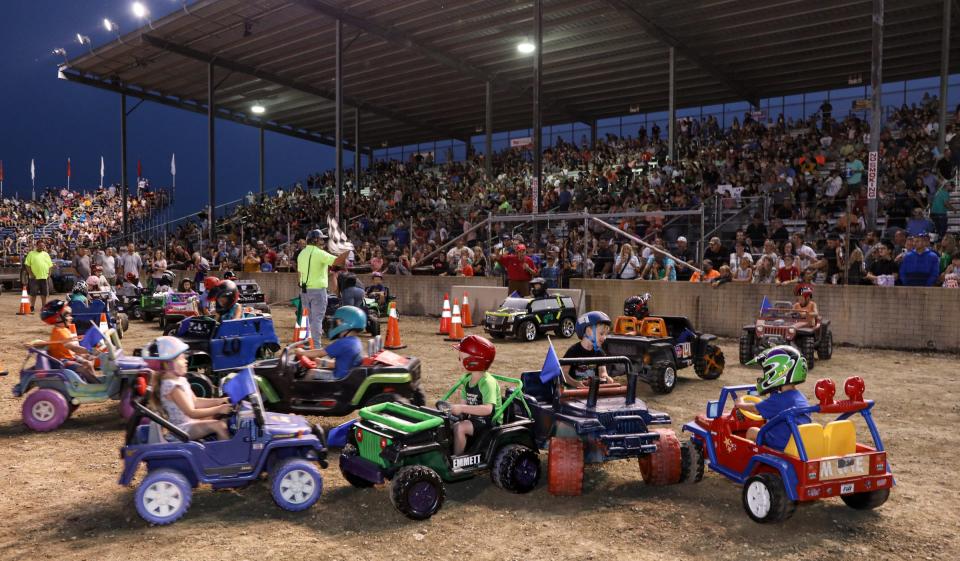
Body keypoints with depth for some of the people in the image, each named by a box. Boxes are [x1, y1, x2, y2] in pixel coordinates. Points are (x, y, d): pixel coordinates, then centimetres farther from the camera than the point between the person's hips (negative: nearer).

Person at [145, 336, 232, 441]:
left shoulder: (180, 380, 8)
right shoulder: (172, 386, -22)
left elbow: (195, 402, 14)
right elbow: (191, 412, -25)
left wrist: (219, 401, 5)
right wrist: (218, 409, -28)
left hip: (188, 421, 11)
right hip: (183, 429, -10)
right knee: (219, 425, -24)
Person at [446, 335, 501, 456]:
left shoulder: (487, 382, -21)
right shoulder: (467, 380, 6)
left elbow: (487, 409, -33)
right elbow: (463, 402, 8)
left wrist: (462, 408, -34)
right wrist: (453, 407, -12)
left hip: (488, 423, -8)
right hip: (472, 418, 8)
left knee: (459, 428, -26)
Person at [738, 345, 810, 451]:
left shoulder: (778, 400, -18)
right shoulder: (801, 397, 4)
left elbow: (755, 409, -2)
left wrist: (740, 403, 17)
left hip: (781, 448, -7)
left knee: (752, 431, 12)